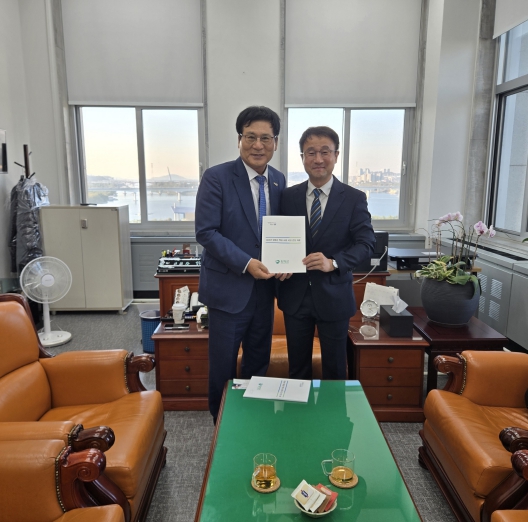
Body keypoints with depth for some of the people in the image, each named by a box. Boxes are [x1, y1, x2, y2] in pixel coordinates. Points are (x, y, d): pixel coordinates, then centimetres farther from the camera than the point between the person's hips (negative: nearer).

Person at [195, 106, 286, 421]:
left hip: (265, 286, 5)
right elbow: (206, 232, -15)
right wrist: (247, 263, -23)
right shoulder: (217, 177, -11)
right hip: (230, 286, -5)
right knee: (224, 367, 9)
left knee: (259, 362, 18)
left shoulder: (278, 180, 5)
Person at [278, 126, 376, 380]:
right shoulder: (288, 196, 3)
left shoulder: (354, 198, -4)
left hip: (334, 295, -2)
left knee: (334, 367, 15)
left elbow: (366, 242, -8)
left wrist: (333, 263, -23)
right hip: (295, 295, 2)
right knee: (297, 366, 16)